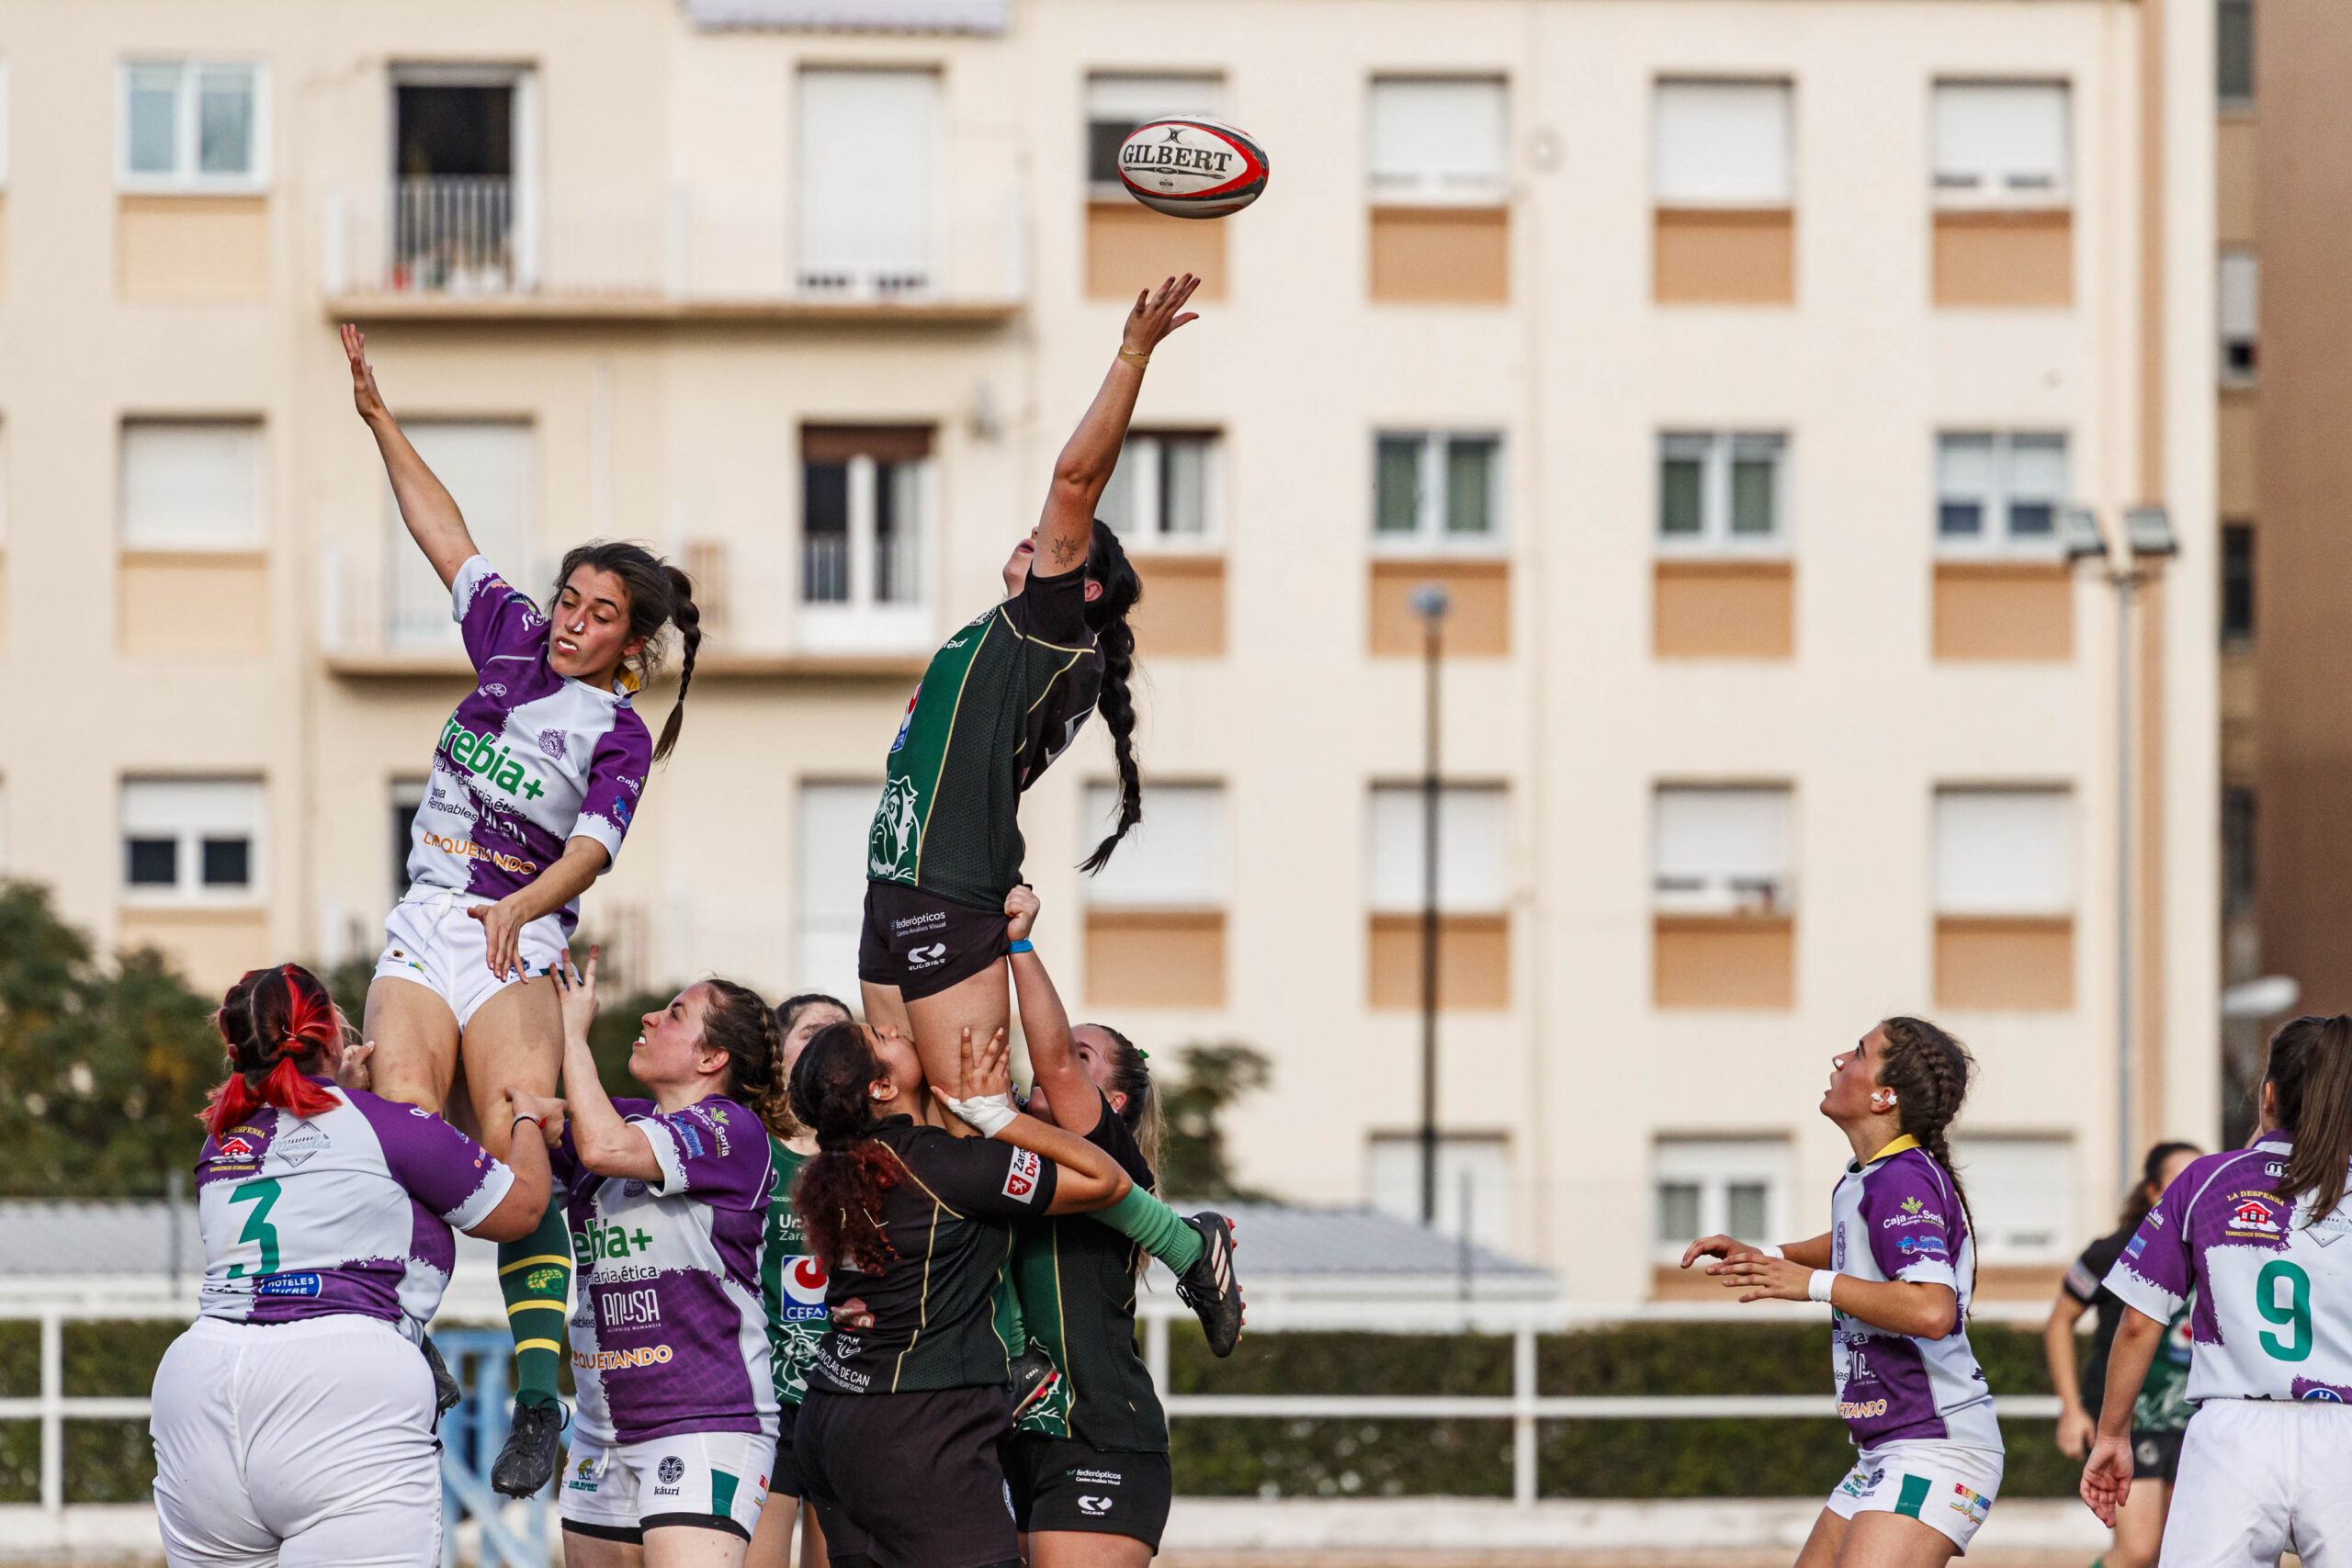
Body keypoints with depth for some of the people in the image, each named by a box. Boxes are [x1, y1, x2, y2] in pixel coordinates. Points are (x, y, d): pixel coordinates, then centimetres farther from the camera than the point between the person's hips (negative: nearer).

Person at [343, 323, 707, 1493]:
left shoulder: (621, 737, 0)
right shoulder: (511, 641, 11)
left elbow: (591, 849, -14)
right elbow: (441, 530, 19)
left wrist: (521, 906, -33)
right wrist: (377, 417, 19)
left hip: (520, 948, -4)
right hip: (424, 932, 4)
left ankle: (539, 1403, -25)